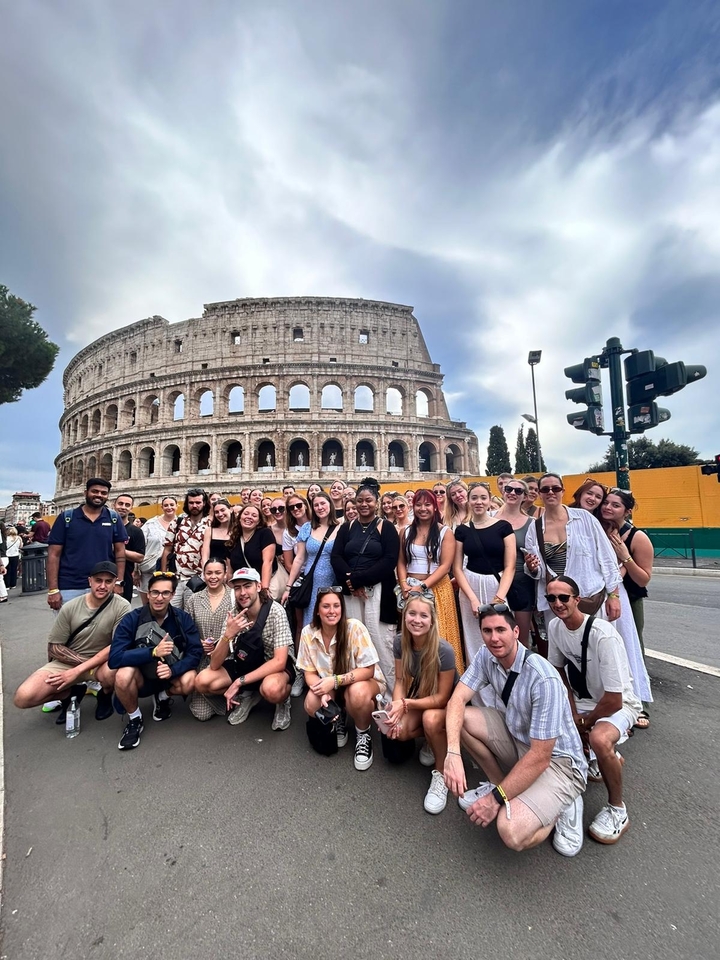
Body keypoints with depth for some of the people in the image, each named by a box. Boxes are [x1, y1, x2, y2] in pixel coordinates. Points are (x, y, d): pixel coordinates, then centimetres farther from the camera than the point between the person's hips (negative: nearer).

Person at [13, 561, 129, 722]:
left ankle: (105, 696, 2)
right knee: (22, 698, -19)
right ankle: (72, 693, 12)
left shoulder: (121, 607, -18)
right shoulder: (70, 607, -11)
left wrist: (78, 670, -22)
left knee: (111, 672, -36)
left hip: (102, 661, -2)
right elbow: (53, 648, -5)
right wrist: (87, 663, -16)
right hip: (66, 662, 2)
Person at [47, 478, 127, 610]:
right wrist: (53, 590, -7)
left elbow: (120, 552, 3)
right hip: (69, 588, -1)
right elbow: (54, 554, -2)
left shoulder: (114, 518, 3)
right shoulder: (66, 517, 0)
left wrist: (119, 583, -5)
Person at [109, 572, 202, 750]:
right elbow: (114, 658, -26)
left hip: (172, 672, 1)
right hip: (141, 676, 0)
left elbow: (195, 652, -16)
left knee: (189, 681, -29)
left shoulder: (183, 618, -15)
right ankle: (134, 720, -3)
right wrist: (153, 651, -37)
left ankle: (162, 696, 8)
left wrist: (173, 669, -34)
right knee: (123, 675, -32)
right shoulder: (131, 619, -18)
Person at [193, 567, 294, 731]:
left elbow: (279, 661, -28)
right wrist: (228, 635, -32)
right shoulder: (234, 614, -11)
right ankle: (248, 695, 8)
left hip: (277, 667, -5)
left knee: (271, 689, -38)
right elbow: (215, 665, -14)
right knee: (202, 681, -14)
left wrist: (239, 682, -27)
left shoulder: (275, 611, -25)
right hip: (246, 664, 5)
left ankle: (283, 701, -2)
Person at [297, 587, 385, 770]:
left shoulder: (355, 628, -25)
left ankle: (363, 734, -2)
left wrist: (335, 681, -31)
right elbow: (309, 673, -7)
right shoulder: (308, 633, -14)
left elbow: (368, 670, -22)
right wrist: (323, 690, -28)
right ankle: (337, 722, 11)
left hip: (364, 682, -3)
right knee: (311, 705, -25)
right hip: (330, 687, 4)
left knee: (357, 692, -35)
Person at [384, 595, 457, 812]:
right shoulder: (400, 642, -18)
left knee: (431, 719, -35)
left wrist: (405, 704, -33)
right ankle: (431, 739, 11)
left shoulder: (444, 650, -32)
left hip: (447, 702, -4)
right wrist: (396, 707, -26)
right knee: (398, 730, -21)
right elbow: (400, 680, -8)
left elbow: (442, 697, -25)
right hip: (421, 695, 4)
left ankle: (441, 774, -7)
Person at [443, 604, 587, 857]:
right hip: (517, 737, 6)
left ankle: (561, 804, 3)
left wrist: (496, 798, -22)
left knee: (511, 833, -27)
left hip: (557, 760, -6)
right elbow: (457, 699, -16)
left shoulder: (543, 679, -31)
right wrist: (453, 753, -32)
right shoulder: (486, 656, -12)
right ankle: (499, 784, 7)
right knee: (460, 718, -13)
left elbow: (540, 756, -26)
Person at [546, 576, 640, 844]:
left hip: (618, 704, -7)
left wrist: (584, 723, -11)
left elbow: (613, 701, -26)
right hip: (580, 700, 7)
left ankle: (617, 810, -5)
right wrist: (573, 714, -5)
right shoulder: (554, 626, -10)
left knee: (599, 739, -35)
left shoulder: (603, 635, -31)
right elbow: (559, 672, 4)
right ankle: (607, 757, 18)